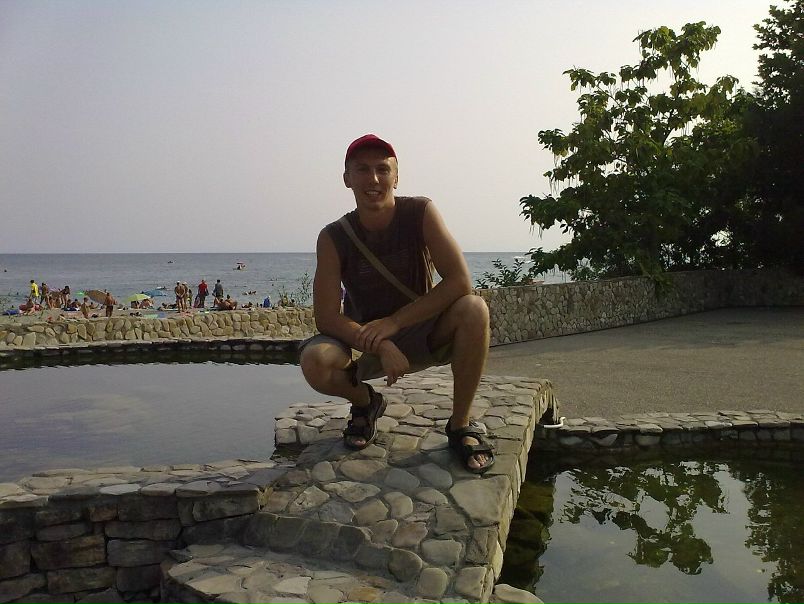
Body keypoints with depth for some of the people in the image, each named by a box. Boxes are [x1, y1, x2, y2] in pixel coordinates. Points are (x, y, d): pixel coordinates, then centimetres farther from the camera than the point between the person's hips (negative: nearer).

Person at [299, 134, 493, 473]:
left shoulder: (421, 213, -15)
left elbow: (460, 281, -23)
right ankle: (365, 402, 9)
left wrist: (394, 322, -26)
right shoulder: (333, 238, -13)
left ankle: (461, 425, -11)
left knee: (474, 310, -30)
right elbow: (326, 317, -17)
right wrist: (381, 347, -32)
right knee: (315, 362, -29)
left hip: (424, 336, 0)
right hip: (366, 342, 1)